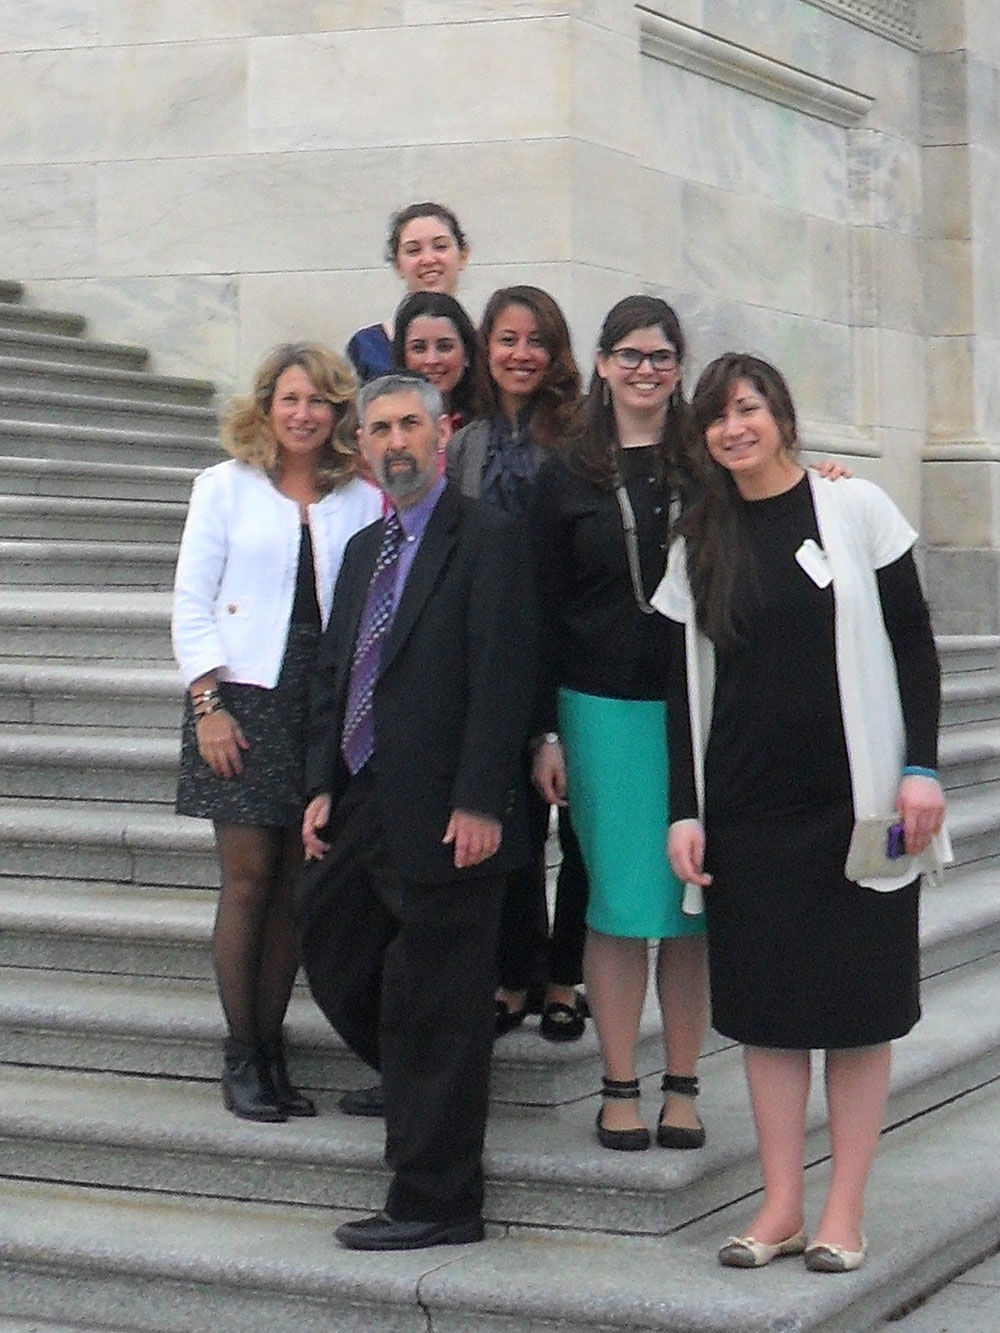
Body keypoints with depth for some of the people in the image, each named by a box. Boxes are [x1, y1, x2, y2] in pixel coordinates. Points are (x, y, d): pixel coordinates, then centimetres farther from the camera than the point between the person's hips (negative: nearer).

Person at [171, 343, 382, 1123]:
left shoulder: (361, 498, 7)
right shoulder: (225, 488, 5)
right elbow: (192, 603, 2)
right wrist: (208, 700, -7)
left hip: (332, 707, 2)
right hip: (244, 703, -2)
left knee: (295, 887, 4)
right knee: (248, 878, -3)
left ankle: (271, 1053, 11)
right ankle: (242, 1059, 4)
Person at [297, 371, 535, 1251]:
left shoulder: (489, 541, -9)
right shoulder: (364, 549, 17)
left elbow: (501, 678, -15)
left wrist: (479, 804, -20)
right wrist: (324, 787, 10)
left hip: (445, 815, -8)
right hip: (365, 808, 8)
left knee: (435, 1007, -2)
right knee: (335, 957, 17)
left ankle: (436, 1203, 8)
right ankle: (414, 1082, 41)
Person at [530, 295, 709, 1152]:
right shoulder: (568, 476, 6)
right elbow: (544, 609, 5)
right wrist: (545, 732, -1)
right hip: (603, 708, 0)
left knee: (692, 902, 3)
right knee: (618, 901, 2)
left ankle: (683, 1086, 13)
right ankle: (620, 1088, 11)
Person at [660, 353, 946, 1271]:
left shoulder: (856, 509, -1)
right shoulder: (700, 543, 7)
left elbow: (914, 643, -1)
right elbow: (687, 686, 8)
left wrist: (920, 766, -9)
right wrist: (685, 809, 1)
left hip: (857, 799, -3)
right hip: (747, 807, 3)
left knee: (859, 1001, 2)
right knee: (766, 1001, 3)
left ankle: (845, 1212, 9)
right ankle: (781, 1206, 11)